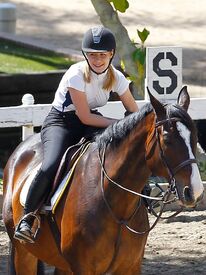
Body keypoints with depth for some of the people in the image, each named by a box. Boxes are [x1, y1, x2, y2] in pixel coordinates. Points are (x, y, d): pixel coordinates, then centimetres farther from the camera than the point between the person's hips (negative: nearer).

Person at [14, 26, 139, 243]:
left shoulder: (116, 78, -7)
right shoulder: (77, 75, -23)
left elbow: (134, 114, 2)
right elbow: (85, 117, -21)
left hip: (91, 123, 5)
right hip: (60, 121, -5)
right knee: (50, 167, -32)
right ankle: (26, 219, -19)